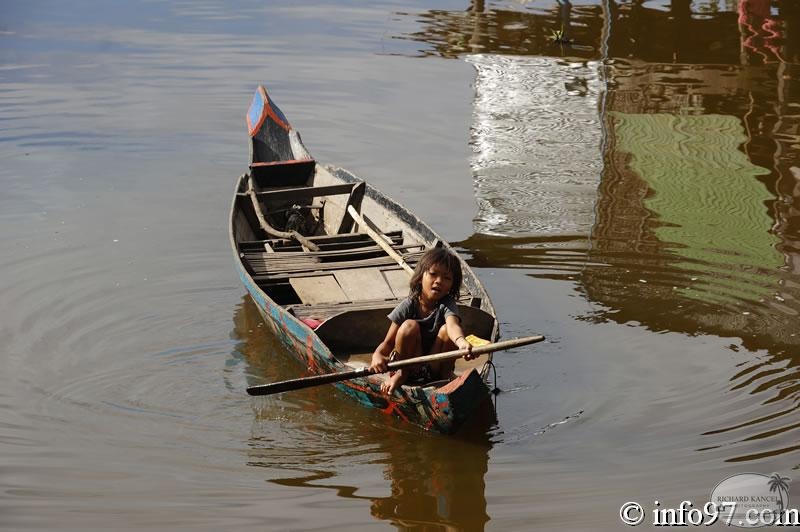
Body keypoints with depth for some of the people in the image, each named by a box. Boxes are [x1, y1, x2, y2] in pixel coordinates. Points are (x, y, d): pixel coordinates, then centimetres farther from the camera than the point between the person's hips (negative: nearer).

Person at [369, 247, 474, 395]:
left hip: (435, 365, 0)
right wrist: (377, 355, -36)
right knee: (410, 326, -27)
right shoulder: (408, 305, -10)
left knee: (446, 330, -26)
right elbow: (388, 343, -10)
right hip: (410, 366, 0)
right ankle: (402, 374, -9)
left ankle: (445, 374, -9)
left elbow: (453, 324, -37)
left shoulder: (447, 305, -11)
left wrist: (461, 341, -63)